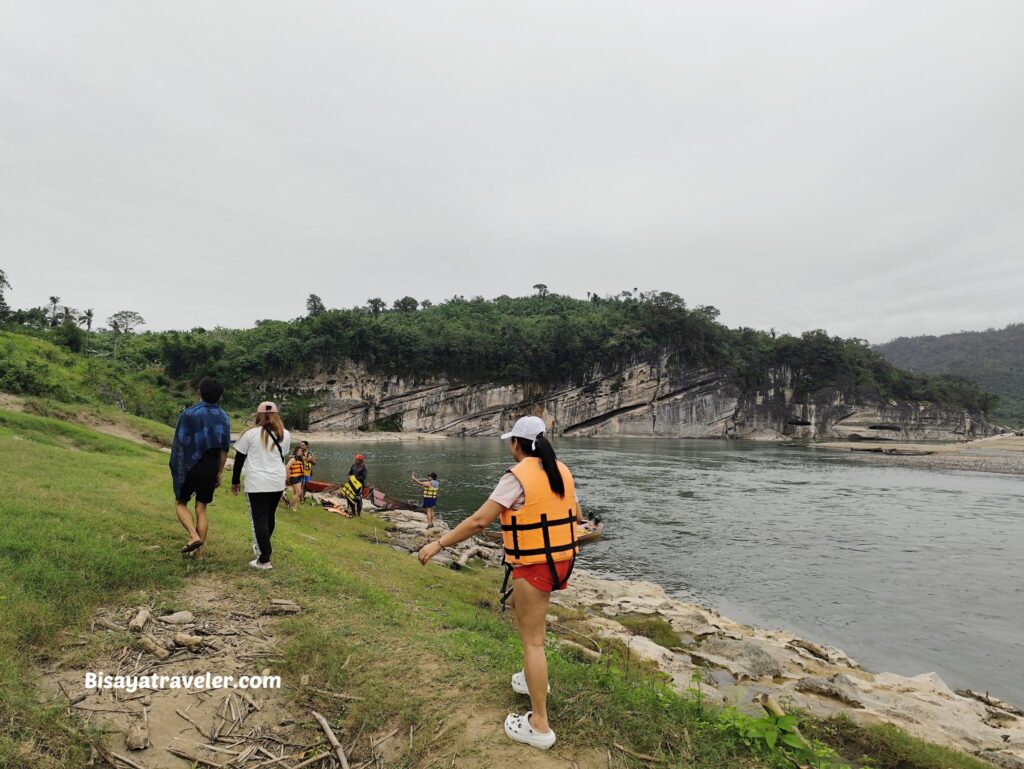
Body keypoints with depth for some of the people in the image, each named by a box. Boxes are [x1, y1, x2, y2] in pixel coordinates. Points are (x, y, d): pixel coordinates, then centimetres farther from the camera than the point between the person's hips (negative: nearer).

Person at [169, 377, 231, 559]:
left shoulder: (189, 414, -10)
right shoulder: (224, 418, 2)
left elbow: (179, 443, -10)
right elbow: (224, 449, 5)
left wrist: (174, 469, 1)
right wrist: (219, 473, 13)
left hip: (190, 468, -3)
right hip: (210, 470, 4)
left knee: (180, 504, 14)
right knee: (201, 509, 10)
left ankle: (194, 536, -6)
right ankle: (199, 551, 11)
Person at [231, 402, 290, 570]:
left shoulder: (250, 433, -4)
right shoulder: (285, 435, 6)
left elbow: (239, 459, 1)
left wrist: (235, 481, 11)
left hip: (257, 483, -4)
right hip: (278, 482, 4)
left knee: (259, 519, -1)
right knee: (269, 516, 19)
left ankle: (264, 560, -4)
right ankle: (262, 547, 36)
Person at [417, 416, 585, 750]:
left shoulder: (517, 477, -17)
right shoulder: (561, 471, 5)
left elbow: (479, 521, -20)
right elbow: (576, 516, 17)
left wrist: (438, 543, -13)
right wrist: (580, 522, 41)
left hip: (534, 566, -8)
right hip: (559, 560, 8)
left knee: (533, 641, 1)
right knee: (518, 607, 30)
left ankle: (539, 726, 10)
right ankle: (533, 678, 40)